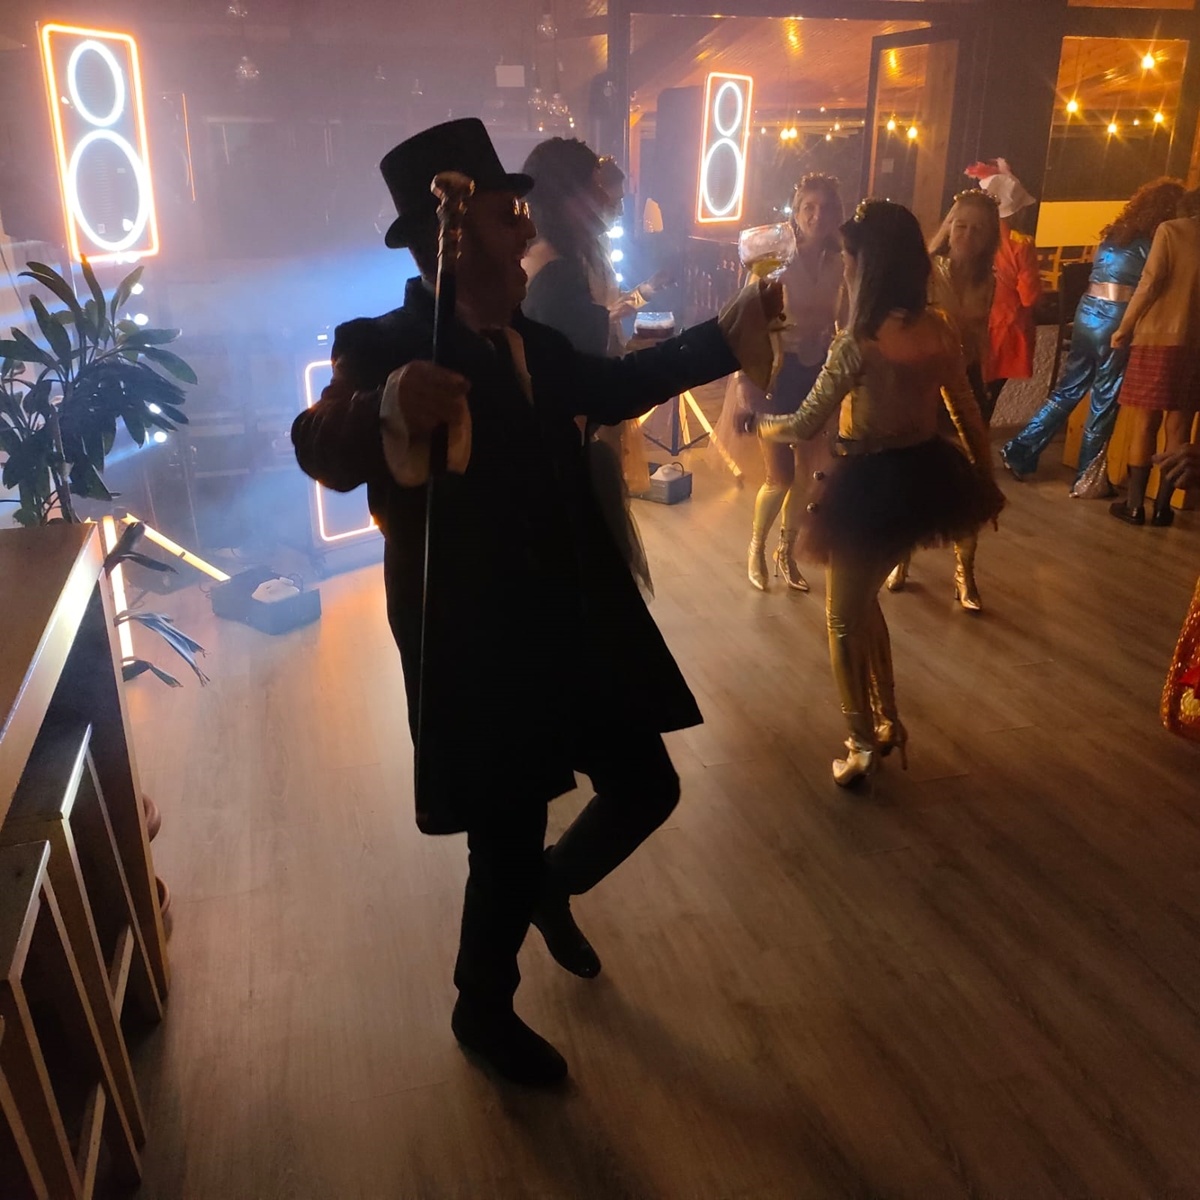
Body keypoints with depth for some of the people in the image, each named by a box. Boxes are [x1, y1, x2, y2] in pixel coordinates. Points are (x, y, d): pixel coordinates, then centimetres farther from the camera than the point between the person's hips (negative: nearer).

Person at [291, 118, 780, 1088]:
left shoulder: (531, 342, 5)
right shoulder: (386, 347, -17)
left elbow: (619, 386, 22)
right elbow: (327, 455, -35)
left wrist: (731, 333, 22)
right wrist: (391, 408, -57)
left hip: (575, 626, 8)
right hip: (479, 651, -7)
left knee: (646, 789, 17)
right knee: (506, 846, 9)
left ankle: (550, 890, 48)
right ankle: (484, 1011, 39)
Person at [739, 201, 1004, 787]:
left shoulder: (856, 344, -22)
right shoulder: (940, 329, -2)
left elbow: (805, 425, -14)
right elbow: (968, 413, 6)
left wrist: (758, 423, 6)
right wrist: (986, 480, 19)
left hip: (870, 487, -7)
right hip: (923, 476, 7)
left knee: (843, 616, 14)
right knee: (864, 600, 26)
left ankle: (863, 742, 24)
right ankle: (888, 722, 35)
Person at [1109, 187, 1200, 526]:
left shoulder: (1170, 230, -1)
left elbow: (1151, 283, -9)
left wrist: (1125, 328, -1)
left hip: (1160, 337, -3)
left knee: (1145, 423, 2)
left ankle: (1135, 504, 3)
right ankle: (1163, 505, 10)